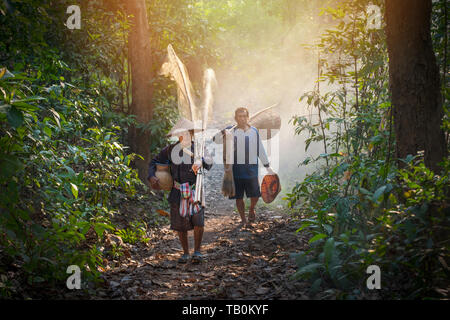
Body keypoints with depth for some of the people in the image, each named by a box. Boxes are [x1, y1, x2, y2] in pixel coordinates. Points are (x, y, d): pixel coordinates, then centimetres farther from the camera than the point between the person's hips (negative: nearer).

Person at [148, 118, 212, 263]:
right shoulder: (171, 150, 2)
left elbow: (209, 163, -20)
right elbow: (154, 162, 12)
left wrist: (201, 162, -42)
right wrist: (151, 177, -4)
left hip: (195, 190, -1)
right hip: (178, 191, 2)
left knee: (198, 220, -13)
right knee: (180, 223, 3)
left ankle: (197, 251, 5)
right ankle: (185, 252, 20)